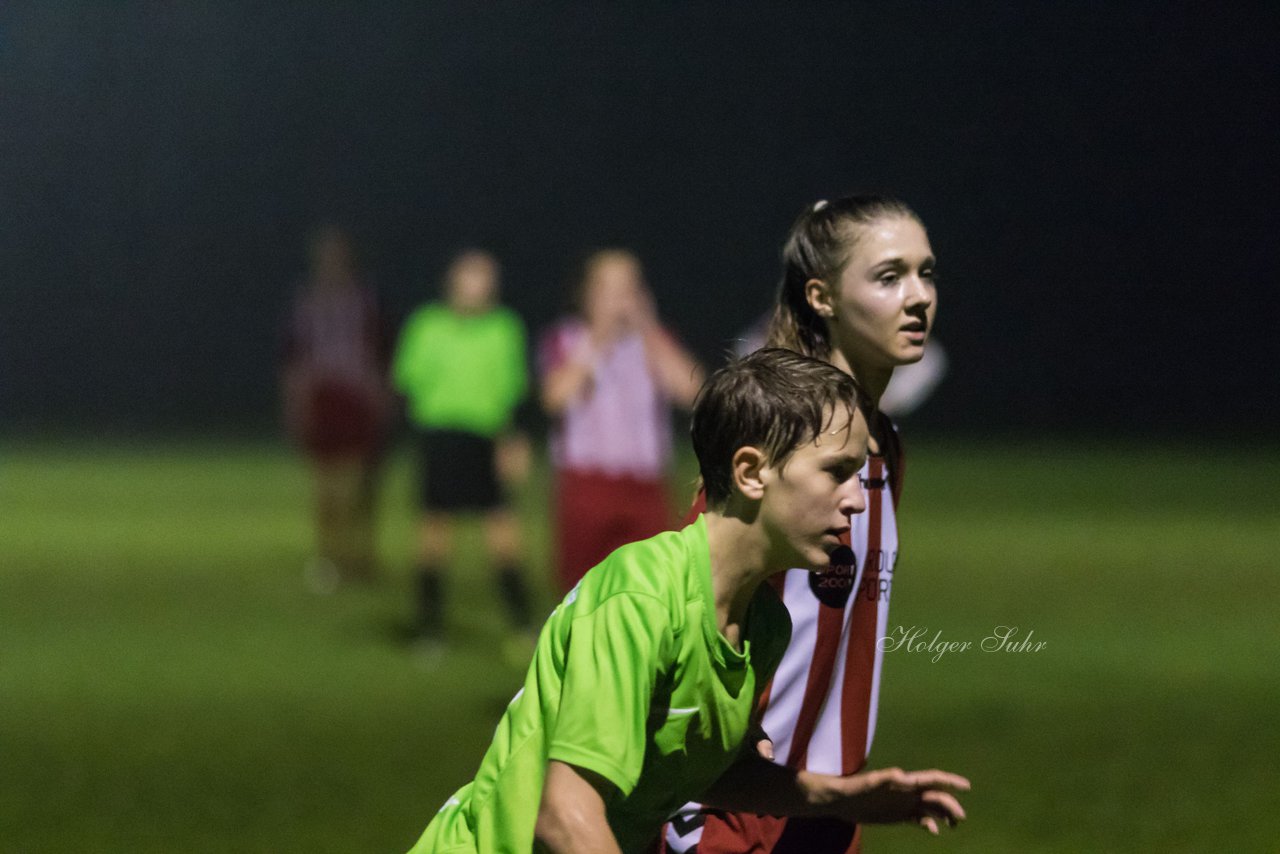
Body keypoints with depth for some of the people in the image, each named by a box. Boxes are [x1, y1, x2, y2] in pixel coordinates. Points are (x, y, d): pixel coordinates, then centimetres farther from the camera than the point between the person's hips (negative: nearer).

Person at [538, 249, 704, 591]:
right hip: (585, 483, -1)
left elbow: (690, 388, -7)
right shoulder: (563, 341, 6)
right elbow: (558, 396, -13)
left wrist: (646, 329, -8)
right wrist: (598, 340, -10)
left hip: (645, 485, 1)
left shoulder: (654, 342, 11)